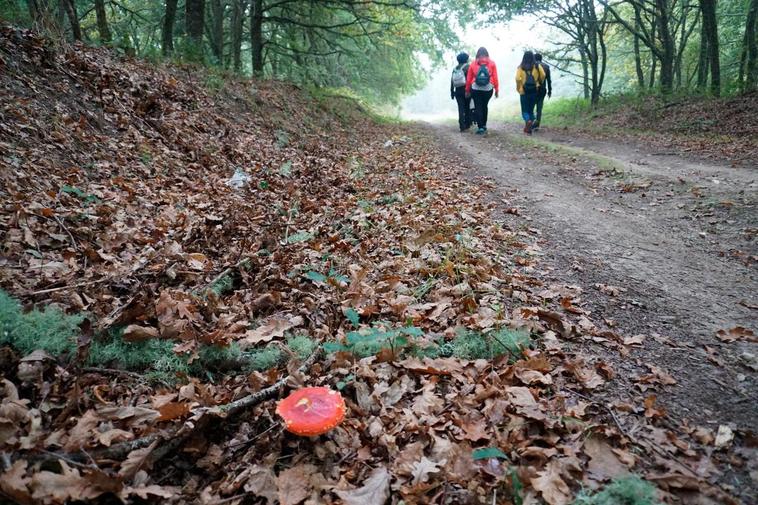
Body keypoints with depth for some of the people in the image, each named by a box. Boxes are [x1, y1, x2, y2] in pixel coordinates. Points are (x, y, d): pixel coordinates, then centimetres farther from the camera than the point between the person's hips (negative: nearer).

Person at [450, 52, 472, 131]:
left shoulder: (455, 68, 9)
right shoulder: (467, 67, -5)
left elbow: (452, 81, 6)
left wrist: (452, 92, 9)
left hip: (458, 91, 3)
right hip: (466, 89, -3)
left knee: (461, 108, 1)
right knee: (467, 108, 11)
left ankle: (462, 126, -9)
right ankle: (467, 124, 16)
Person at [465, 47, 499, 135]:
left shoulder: (473, 64, 2)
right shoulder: (492, 63, 2)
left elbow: (468, 78, 3)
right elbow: (495, 78, -2)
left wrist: (467, 90, 12)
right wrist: (497, 89, 3)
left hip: (476, 89, -1)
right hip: (488, 89, 1)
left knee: (478, 108, 3)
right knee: (484, 106, 19)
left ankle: (480, 127, -6)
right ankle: (484, 125, 25)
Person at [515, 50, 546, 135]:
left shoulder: (521, 67, -5)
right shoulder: (537, 66, -1)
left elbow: (518, 78, -17)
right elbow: (543, 75, -10)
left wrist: (518, 88, -4)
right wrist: (539, 83, 7)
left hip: (524, 92, -2)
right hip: (534, 91, 2)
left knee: (525, 110, 7)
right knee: (531, 110, 14)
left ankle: (528, 120, -23)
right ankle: (529, 129, 13)